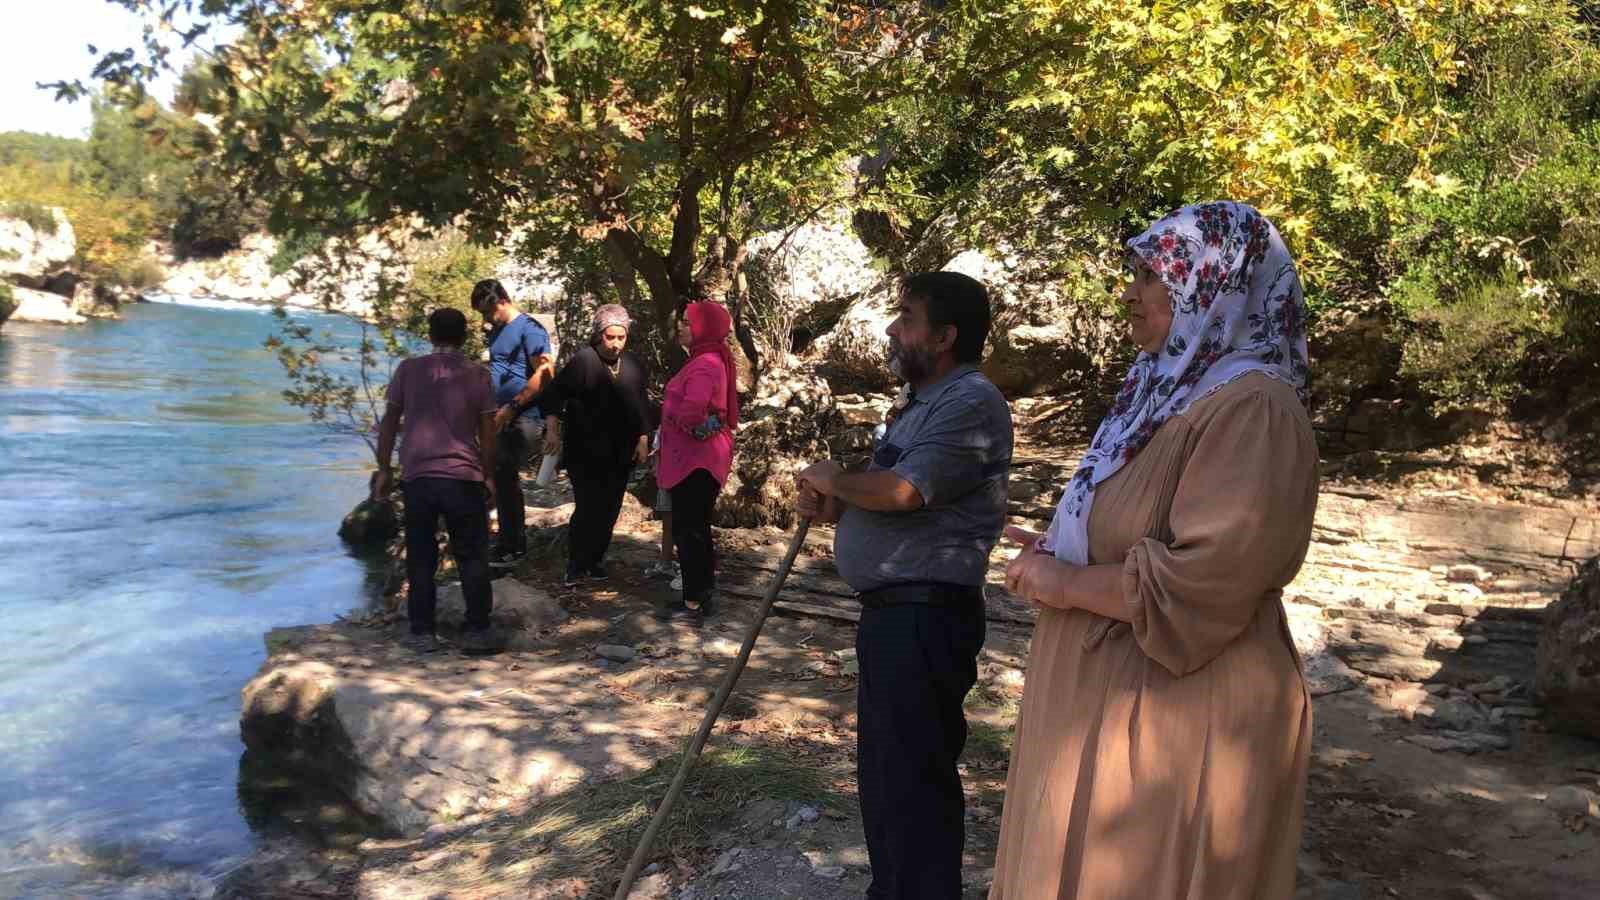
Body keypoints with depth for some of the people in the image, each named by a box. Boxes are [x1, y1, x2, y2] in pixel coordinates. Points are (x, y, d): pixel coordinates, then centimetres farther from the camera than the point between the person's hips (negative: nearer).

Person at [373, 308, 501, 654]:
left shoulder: (408, 370, 4)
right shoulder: (477, 374, 2)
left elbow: (389, 423, 5)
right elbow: (487, 432, 3)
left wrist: (384, 469, 13)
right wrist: (489, 475, 13)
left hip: (417, 476, 1)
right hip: (464, 476, -1)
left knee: (421, 557, 9)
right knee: (472, 556, 8)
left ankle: (421, 632, 10)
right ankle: (476, 629, 7)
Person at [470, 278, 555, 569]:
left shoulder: (529, 328, -10)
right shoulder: (496, 332, 16)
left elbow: (545, 373, -18)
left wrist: (511, 408, -18)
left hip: (525, 417, -9)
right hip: (504, 417, 9)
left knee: (504, 475, -10)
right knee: (504, 476, 11)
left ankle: (510, 547, -1)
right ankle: (515, 541, 21)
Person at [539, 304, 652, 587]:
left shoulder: (632, 364, 6)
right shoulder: (583, 361, -11)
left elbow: (641, 405, 14)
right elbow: (553, 394, -9)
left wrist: (643, 441, 11)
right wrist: (553, 431, -16)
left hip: (621, 454, 5)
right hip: (586, 453, -5)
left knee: (609, 510, 8)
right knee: (587, 508, -8)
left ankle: (595, 560, 23)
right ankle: (575, 565, 7)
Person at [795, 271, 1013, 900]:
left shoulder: (971, 402, -15)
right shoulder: (926, 402, 18)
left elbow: (903, 492, -25)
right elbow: (881, 498, 21)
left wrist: (834, 480, -7)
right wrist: (827, 501, 0)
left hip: (925, 618, -11)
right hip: (893, 613, 11)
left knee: (913, 778, -3)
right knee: (883, 768, 20)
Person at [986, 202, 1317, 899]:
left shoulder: (1251, 409, -19)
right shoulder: (1180, 389, 13)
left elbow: (1202, 583, -27)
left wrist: (1066, 585, -16)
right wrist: (1061, 558, 5)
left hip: (1177, 720, -10)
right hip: (1117, 700, 10)